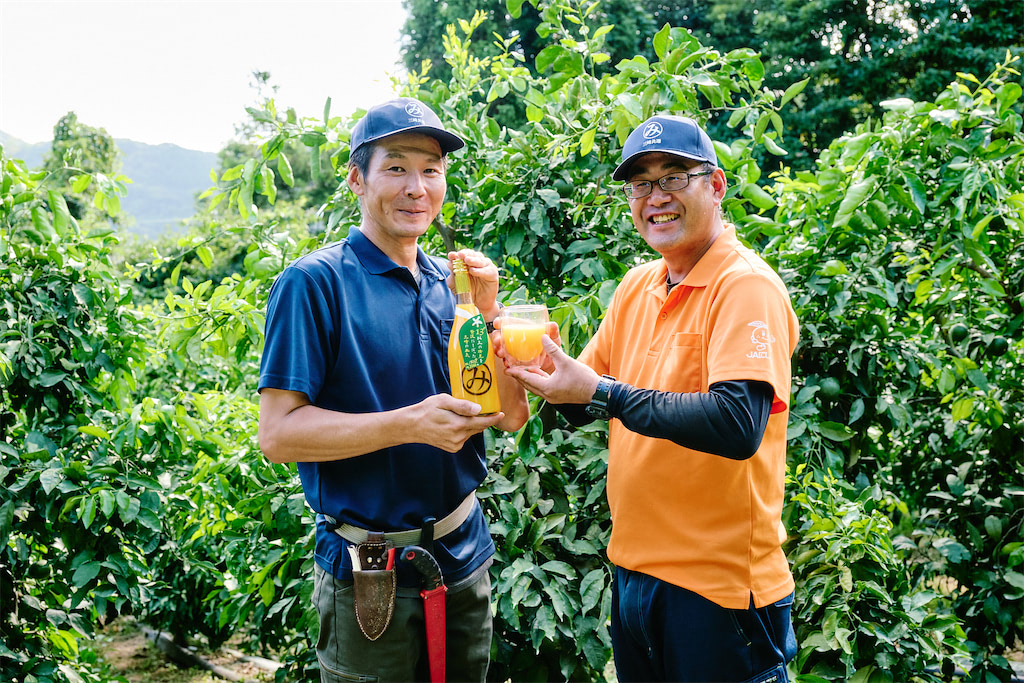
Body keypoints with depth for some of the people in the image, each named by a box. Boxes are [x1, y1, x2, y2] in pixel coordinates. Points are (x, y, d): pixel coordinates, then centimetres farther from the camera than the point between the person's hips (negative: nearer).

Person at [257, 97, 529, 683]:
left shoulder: (451, 282, 3)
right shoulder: (315, 283, -13)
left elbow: (513, 416, 2)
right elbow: (277, 433, -17)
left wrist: (486, 312, -12)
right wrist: (411, 423, -27)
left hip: (465, 557, 6)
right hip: (370, 575, -6)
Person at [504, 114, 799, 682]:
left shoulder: (747, 285, -15)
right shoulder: (637, 285, 6)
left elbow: (739, 426, -28)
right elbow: (585, 404, 10)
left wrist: (604, 394, -26)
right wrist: (552, 373, -11)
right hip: (633, 568, 7)